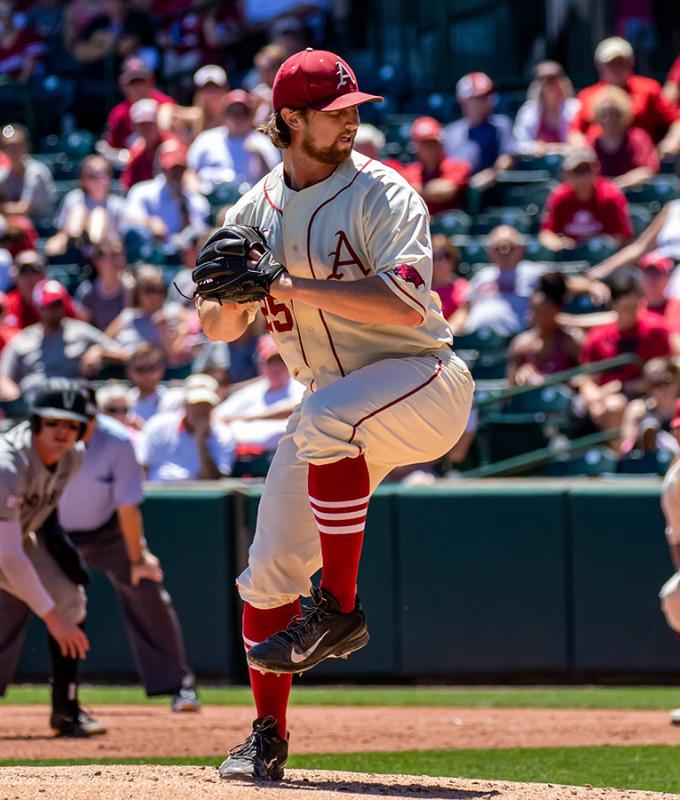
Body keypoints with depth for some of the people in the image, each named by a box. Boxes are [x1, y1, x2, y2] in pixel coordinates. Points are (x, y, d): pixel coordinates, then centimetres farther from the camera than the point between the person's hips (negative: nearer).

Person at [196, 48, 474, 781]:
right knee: (269, 569, -2)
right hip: (334, 403, 6)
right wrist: (233, 302, -15)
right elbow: (218, 328, 9)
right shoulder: (254, 212, 6)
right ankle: (267, 737, 11)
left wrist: (290, 287, -27)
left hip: (422, 382, -6)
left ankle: (339, 610, -27)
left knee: (327, 419, -37)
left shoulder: (381, 194, -11)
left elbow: (407, 303, -25)